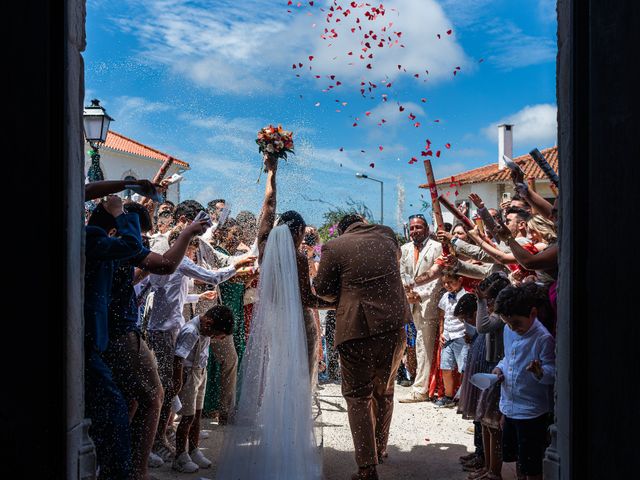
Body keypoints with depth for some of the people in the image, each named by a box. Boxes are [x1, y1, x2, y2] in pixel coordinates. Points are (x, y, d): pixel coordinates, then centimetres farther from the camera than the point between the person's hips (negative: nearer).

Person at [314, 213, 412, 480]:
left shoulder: (334, 247, -5)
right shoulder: (386, 234, 7)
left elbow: (322, 289, 1)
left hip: (358, 327, -4)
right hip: (395, 324, 5)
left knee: (358, 396, 5)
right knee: (384, 390, 22)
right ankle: (380, 447, 39)